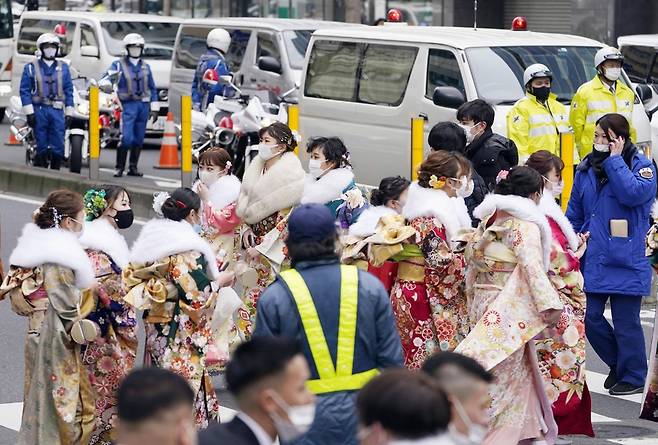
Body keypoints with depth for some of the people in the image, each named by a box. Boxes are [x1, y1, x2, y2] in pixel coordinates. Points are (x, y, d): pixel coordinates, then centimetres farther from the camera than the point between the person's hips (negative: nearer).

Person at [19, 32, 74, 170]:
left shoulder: (63, 68, 13)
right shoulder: (31, 68, 5)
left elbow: (69, 91, 14)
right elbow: (25, 90, 1)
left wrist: (68, 113, 6)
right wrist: (29, 112, -8)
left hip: (57, 111, 2)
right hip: (39, 111, -2)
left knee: (58, 147, -3)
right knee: (42, 147, -3)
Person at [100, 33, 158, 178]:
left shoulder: (145, 66, 16)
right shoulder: (119, 65, 2)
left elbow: (152, 88, 19)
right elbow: (105, 79, -9)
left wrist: (154, 108, 14)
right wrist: (106, 84, -34)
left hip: (144, 105, 4)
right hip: (128, 105, -4)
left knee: (139, 139, 6)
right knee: (126, 137, -15)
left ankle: (133, 167, 14)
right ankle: (119, 167, -8)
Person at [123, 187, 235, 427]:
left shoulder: (150, 239, 6)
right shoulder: (188, 247, -18)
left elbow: (133, 280, 11)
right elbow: (198, 296, -19)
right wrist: (220, 281, -2)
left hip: (156, 329, 8)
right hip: (183, 335, -8)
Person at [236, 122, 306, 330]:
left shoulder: (291, 174, -13)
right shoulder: (258, 168, 9)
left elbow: (289, 221, -14)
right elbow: (246, 208, 18)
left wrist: (263, 247, -14)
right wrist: (246, 231, 0)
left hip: (277, 250, -7)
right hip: (255, 244, 7)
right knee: (251, 296, 8)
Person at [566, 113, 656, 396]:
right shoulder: (586, 168, 11)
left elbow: (634, 193, -24)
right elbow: (574, 213, 18)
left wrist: (614, 160, -17)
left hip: (625, 261, -5)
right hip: (593, 259, 5)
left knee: (626, 323, 0)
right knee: (588, 317, 5)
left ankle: (633, 377, 16)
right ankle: (617, 363, 26)